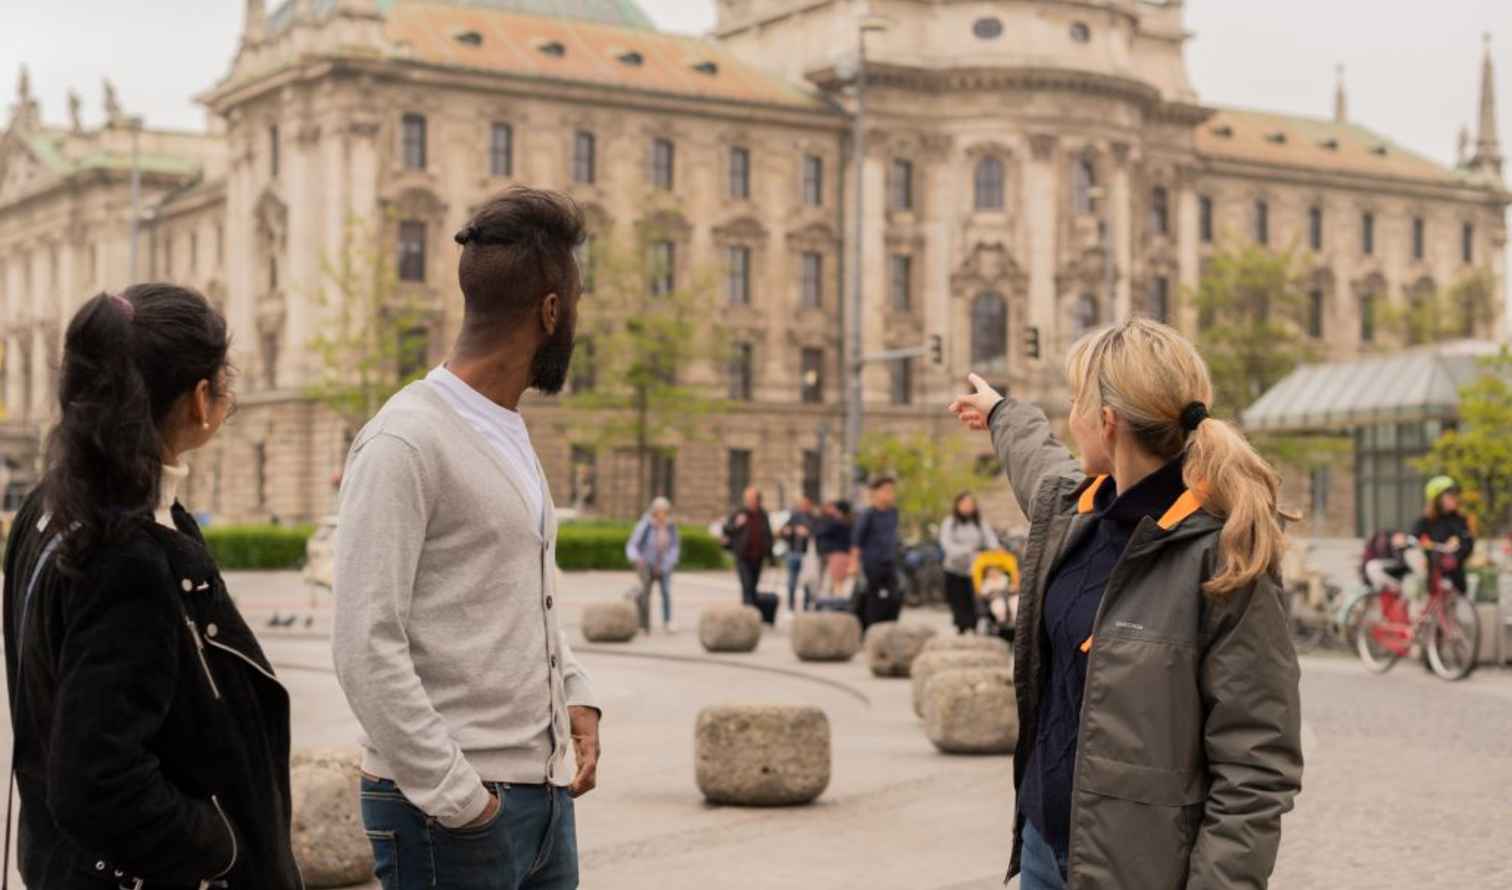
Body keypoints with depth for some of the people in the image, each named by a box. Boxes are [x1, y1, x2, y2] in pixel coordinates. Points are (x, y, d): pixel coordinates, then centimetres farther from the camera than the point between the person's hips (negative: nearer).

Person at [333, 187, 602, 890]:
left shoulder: (513, 435, 14)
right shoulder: (405, 442, -14)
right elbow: (366, 646, -19)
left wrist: (574, 695, 7)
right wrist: (453, 796, -18)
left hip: (547, 791, 8)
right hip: (449, 807, -8)